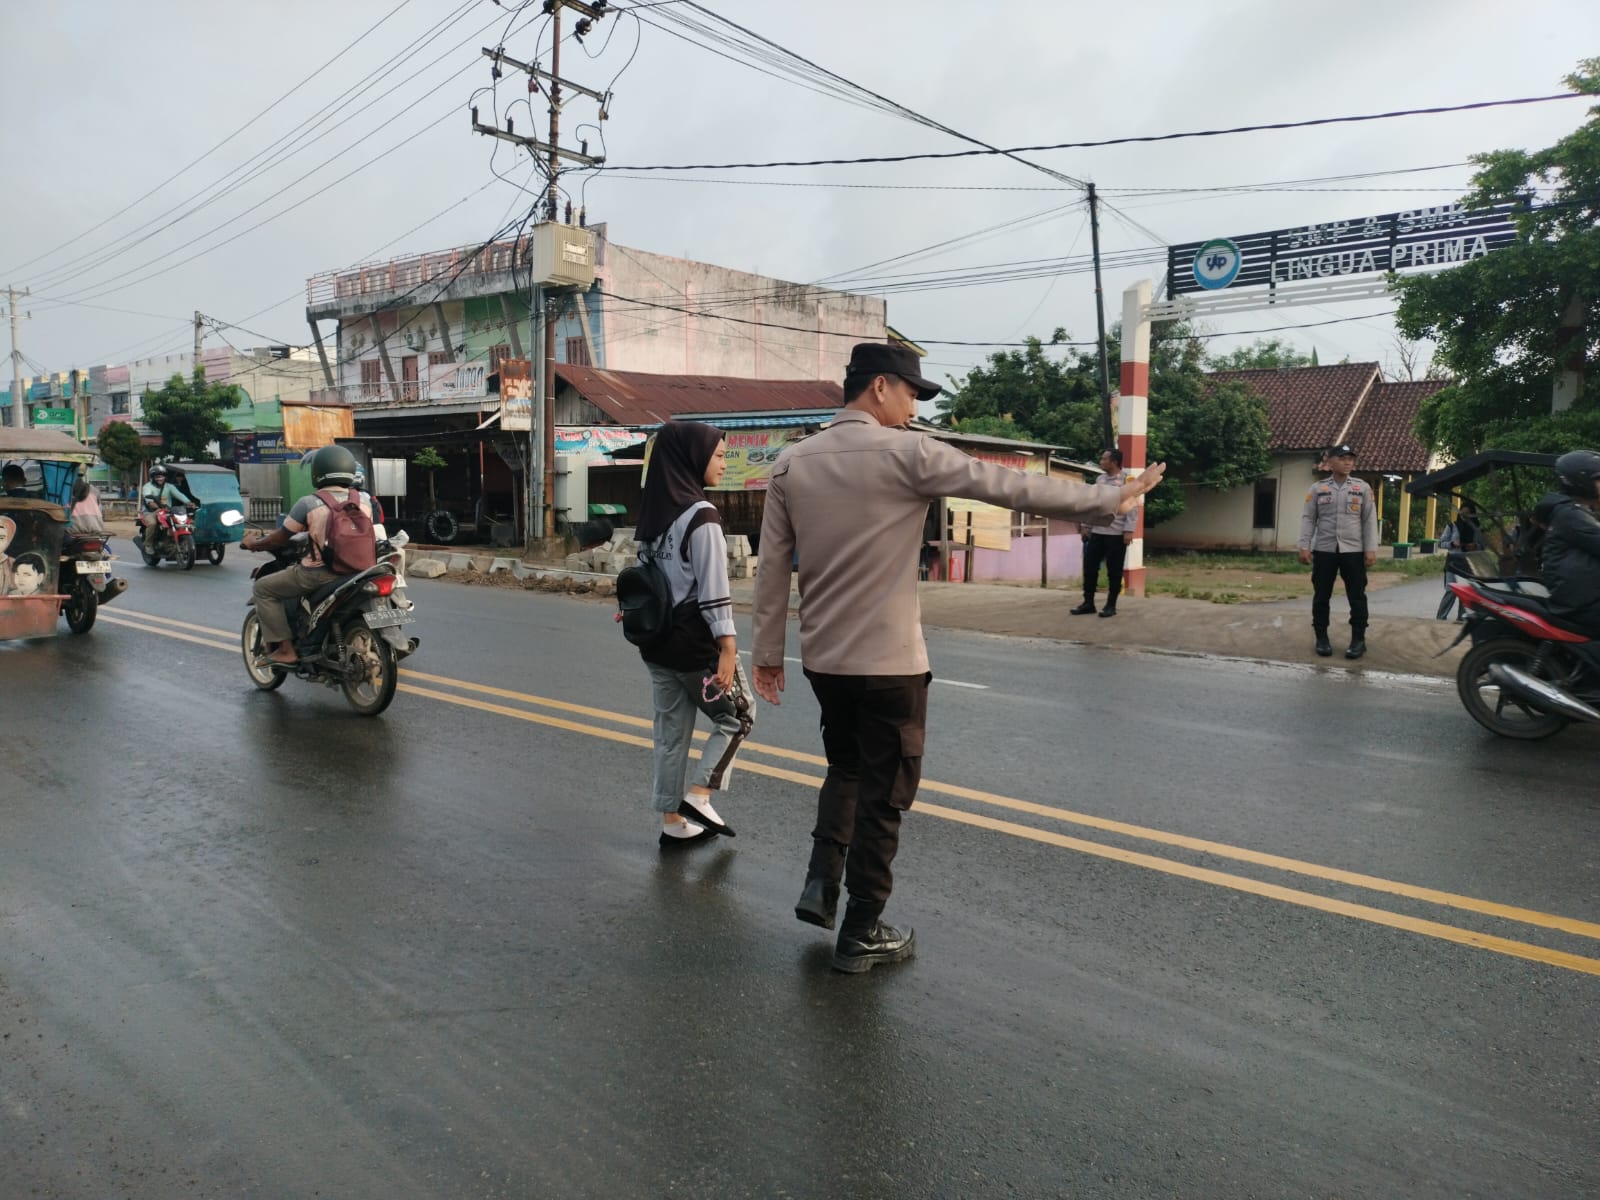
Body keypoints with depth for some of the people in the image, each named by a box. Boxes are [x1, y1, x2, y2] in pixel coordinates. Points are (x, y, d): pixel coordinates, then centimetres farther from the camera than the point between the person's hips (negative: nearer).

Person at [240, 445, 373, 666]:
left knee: (263, 589, 13)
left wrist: (253, 544, 21)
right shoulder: (363, 502, 5)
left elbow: (280, 538, 0)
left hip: (319, 573, -6)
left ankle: (285, 649, 4)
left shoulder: (308, 503, -8)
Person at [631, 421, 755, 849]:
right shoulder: (701, 515, -17)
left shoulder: (653, 513, 8)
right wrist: (727, 650, -19)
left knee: (671, 732, 13)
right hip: (696, 643, -8)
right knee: (738, 717, 12)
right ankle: (698, 796, 3)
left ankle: (673, 822, 20)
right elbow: (713, 591, -20)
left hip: (657, 640, 8)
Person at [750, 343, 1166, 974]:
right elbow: (1011, 486, -11)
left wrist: (768, 650, 12)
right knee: (884, 792, 8)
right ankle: (862, 933, 18)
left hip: (822, 658, 6)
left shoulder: (791, 462, 3)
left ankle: (821, 884, 18)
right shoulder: (907, 454, -12)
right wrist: (1109, 499, -3)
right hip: (888, 661, -6)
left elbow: (773, 565, 5)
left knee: (845, 769, 27)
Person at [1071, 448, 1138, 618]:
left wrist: (1129, 530, -16)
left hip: (1116, 534, -6)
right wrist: (1085, 525, 14)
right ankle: (1088, 603, 16)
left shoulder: (1126, 481, -7)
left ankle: (1111, 605, 12)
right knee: (1089, 567, 6)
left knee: (1114, 571, 2)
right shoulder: (1099, 480, 13)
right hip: (1097, 532, 6)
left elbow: (1131, 508, -10)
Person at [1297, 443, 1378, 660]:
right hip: (1323, 550, 0)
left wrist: (1371, 549, -3)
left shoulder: (1362, 488, 7)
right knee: (1321, 596, 4)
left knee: (1357, 597, 1)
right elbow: (1308, 519, 5)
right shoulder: (1318, 488, 6)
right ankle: (1322, 638, 14)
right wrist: (1304, 547, -4)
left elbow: (1370, 520, 4)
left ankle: (1358, 640, 8)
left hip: (1353, 550, 0)